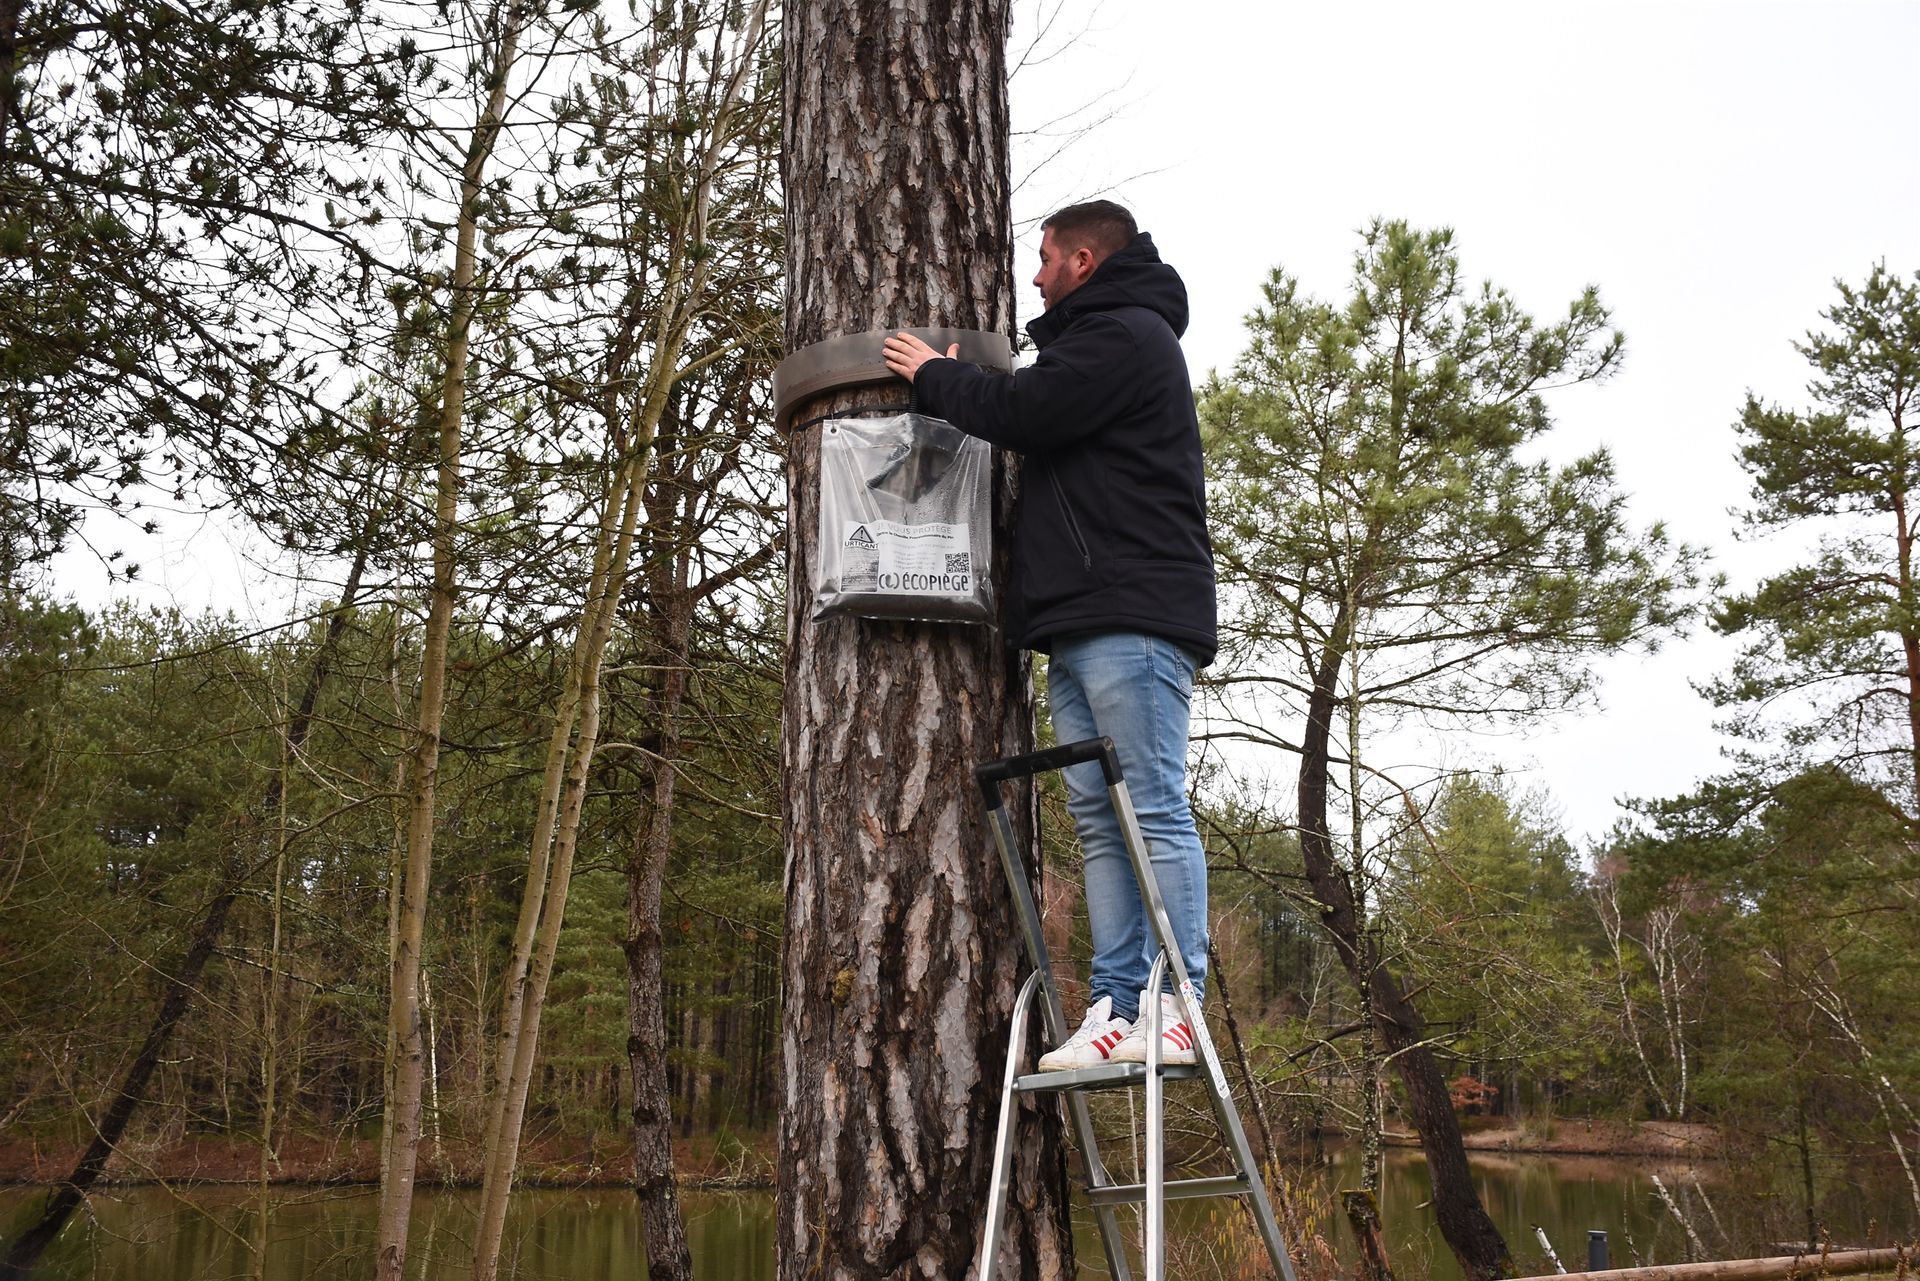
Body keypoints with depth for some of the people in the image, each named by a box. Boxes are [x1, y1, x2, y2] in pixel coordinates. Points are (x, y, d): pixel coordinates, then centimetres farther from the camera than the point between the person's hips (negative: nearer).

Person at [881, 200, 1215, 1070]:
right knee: (1100, 819, 3)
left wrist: (932, 376, 3)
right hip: (1080, 623, 10)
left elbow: (1023, 413, -13)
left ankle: (1176, 1006, -13)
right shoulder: (1098, 339, 31)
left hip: (1132, 614, -10)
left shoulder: (1126, 333, -2)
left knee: (1154, 809, -12)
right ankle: (1116, 1002, 3)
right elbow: (1036, 428, 30)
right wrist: (951, 382, 24)